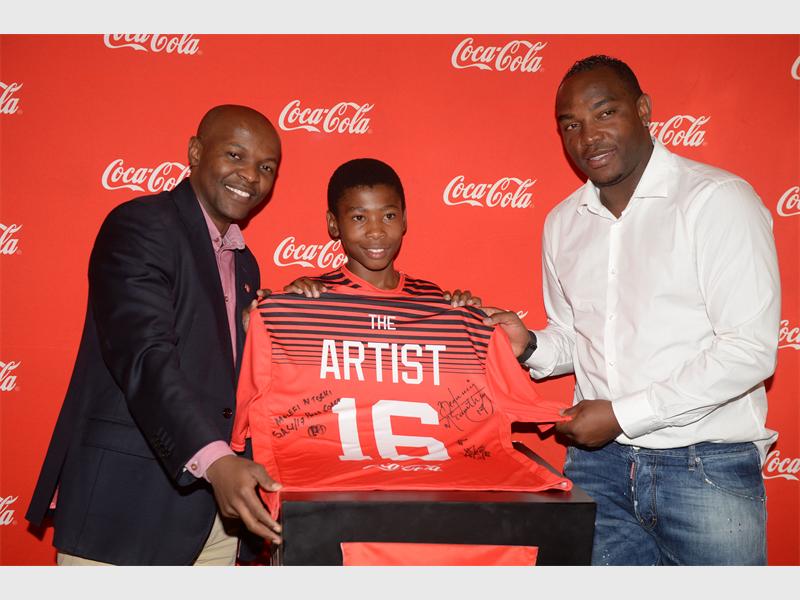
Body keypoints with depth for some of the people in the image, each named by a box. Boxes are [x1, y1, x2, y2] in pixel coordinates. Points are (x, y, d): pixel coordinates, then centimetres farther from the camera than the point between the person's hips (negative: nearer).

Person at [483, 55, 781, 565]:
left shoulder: (718, 199, -10)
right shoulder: (563, 223, 9)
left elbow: (750, 350, -16)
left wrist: (623, 414, -16)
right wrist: (531, 347, -3)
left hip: (705, 466, -4)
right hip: (596, 461, 5)